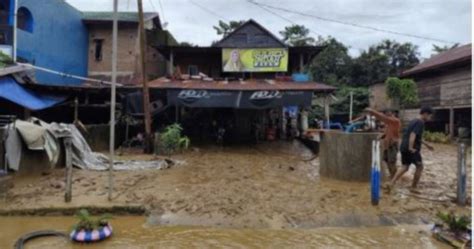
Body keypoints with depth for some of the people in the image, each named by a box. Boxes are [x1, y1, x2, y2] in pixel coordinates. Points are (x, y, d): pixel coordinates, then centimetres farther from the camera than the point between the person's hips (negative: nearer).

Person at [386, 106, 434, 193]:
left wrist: (426, 144, 34)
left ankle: (391, 183, -5)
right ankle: (413, 187, 15)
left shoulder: (414, 121, 19)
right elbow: (413, 135, -25)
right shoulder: (420, 123, -10)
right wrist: (411, 147, -30)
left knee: (404, 167, 9)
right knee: (419, 167, 9)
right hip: (412, 150, -8)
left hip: (404, 147, 8)